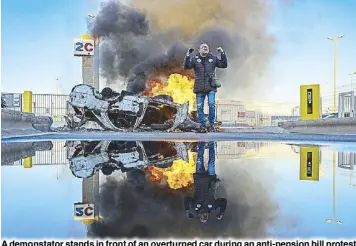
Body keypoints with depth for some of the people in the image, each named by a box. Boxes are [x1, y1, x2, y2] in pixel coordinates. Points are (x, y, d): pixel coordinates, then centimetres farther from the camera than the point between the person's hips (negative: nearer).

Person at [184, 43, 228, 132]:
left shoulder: (213, 58, 11)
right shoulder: (195, 59, 7)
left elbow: (224, 65, 7)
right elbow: (186, 66, -6)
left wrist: (223, 54, -3)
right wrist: (188, 55, -17)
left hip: (211, 86, 0)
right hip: (199, 88, 1)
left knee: (211, 104, -15)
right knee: (199, 107, 0)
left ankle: (211, 125, -2)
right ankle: (203, 126, 10)